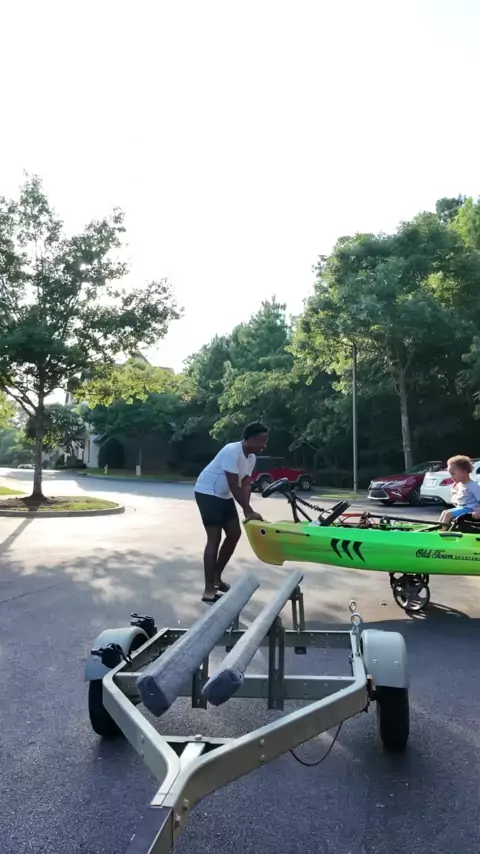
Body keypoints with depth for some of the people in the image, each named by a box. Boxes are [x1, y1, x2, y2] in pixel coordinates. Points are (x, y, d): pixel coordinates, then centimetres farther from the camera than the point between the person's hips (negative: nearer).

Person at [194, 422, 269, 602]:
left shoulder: (252, 457, 2)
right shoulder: (232, 451, -27)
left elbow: (246, 485, -2)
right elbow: (234, 486, -28)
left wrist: (246, 510, -15)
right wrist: (249, 511, -25)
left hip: (224, 495, 10)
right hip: (207, 493, -10)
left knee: (234, 534, 10)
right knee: (214, 539, -13)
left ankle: (217, 578, 24)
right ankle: (209, 591, -10)